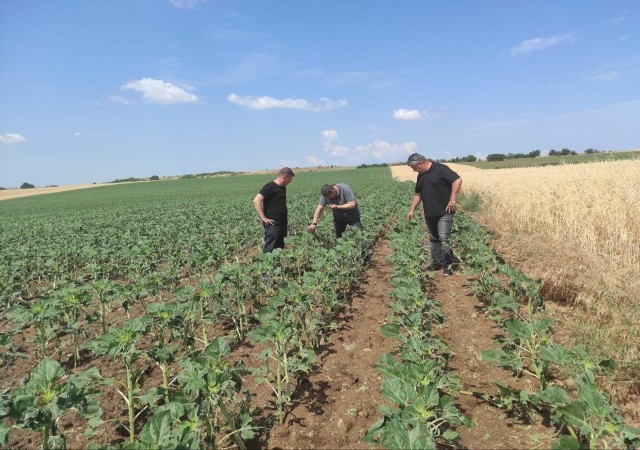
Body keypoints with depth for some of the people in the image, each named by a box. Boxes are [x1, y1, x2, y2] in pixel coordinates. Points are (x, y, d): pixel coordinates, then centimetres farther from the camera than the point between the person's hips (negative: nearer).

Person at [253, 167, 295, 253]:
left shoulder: (283, 188, 12)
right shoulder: (270, 187, -13)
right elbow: (256, 201, -20)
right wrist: (263, 218, -19)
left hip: (282, 224, 8)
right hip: (273, 225, -8)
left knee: (280, 248, 13)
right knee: (269, 250, -5)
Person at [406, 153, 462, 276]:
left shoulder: (440, 169, -11)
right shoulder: (421, 176, 13)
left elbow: (457, 180, -16)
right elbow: (417, 194, 20)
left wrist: (452, 199, -19)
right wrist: (412, 210, 13)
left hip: (444, 212, -8)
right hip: (429, 214, 8)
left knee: (444, 237, -10)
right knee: (433, 239, 13)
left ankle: (447, 265, -2)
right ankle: (436, 263, 24)